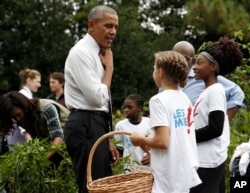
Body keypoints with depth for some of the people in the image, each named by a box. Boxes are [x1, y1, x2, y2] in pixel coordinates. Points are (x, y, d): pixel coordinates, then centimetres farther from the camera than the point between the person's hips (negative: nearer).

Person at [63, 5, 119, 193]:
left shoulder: (96, 54, 17)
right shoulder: (82, 52, -12)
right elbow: (97, 98, -20)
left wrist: (107, 140, 19)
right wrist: (109, 67, -6)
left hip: (94, 127, 10)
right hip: (86, 128, -10)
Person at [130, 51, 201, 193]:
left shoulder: (159, 100, -14)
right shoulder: (185, 98, 10)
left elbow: (163, 141, -21)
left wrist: (141, 140, -4)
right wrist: (150, 145, 19)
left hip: (170, 177, -8)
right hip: (187, 173, 8)